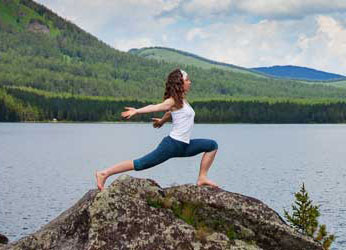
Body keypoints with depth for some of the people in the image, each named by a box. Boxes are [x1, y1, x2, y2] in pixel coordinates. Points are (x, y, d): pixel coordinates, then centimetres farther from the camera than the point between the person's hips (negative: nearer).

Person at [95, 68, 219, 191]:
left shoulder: (182, 100, 14)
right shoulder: (174, 100, -11)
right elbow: (156, 107, -25)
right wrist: (137, 111, -38)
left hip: (184, 146, 9)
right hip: (172, 144, -9)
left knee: (212, 145, 11)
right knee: (140, 164, -10)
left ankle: (202, 178, 9)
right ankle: (104, 174, -4)